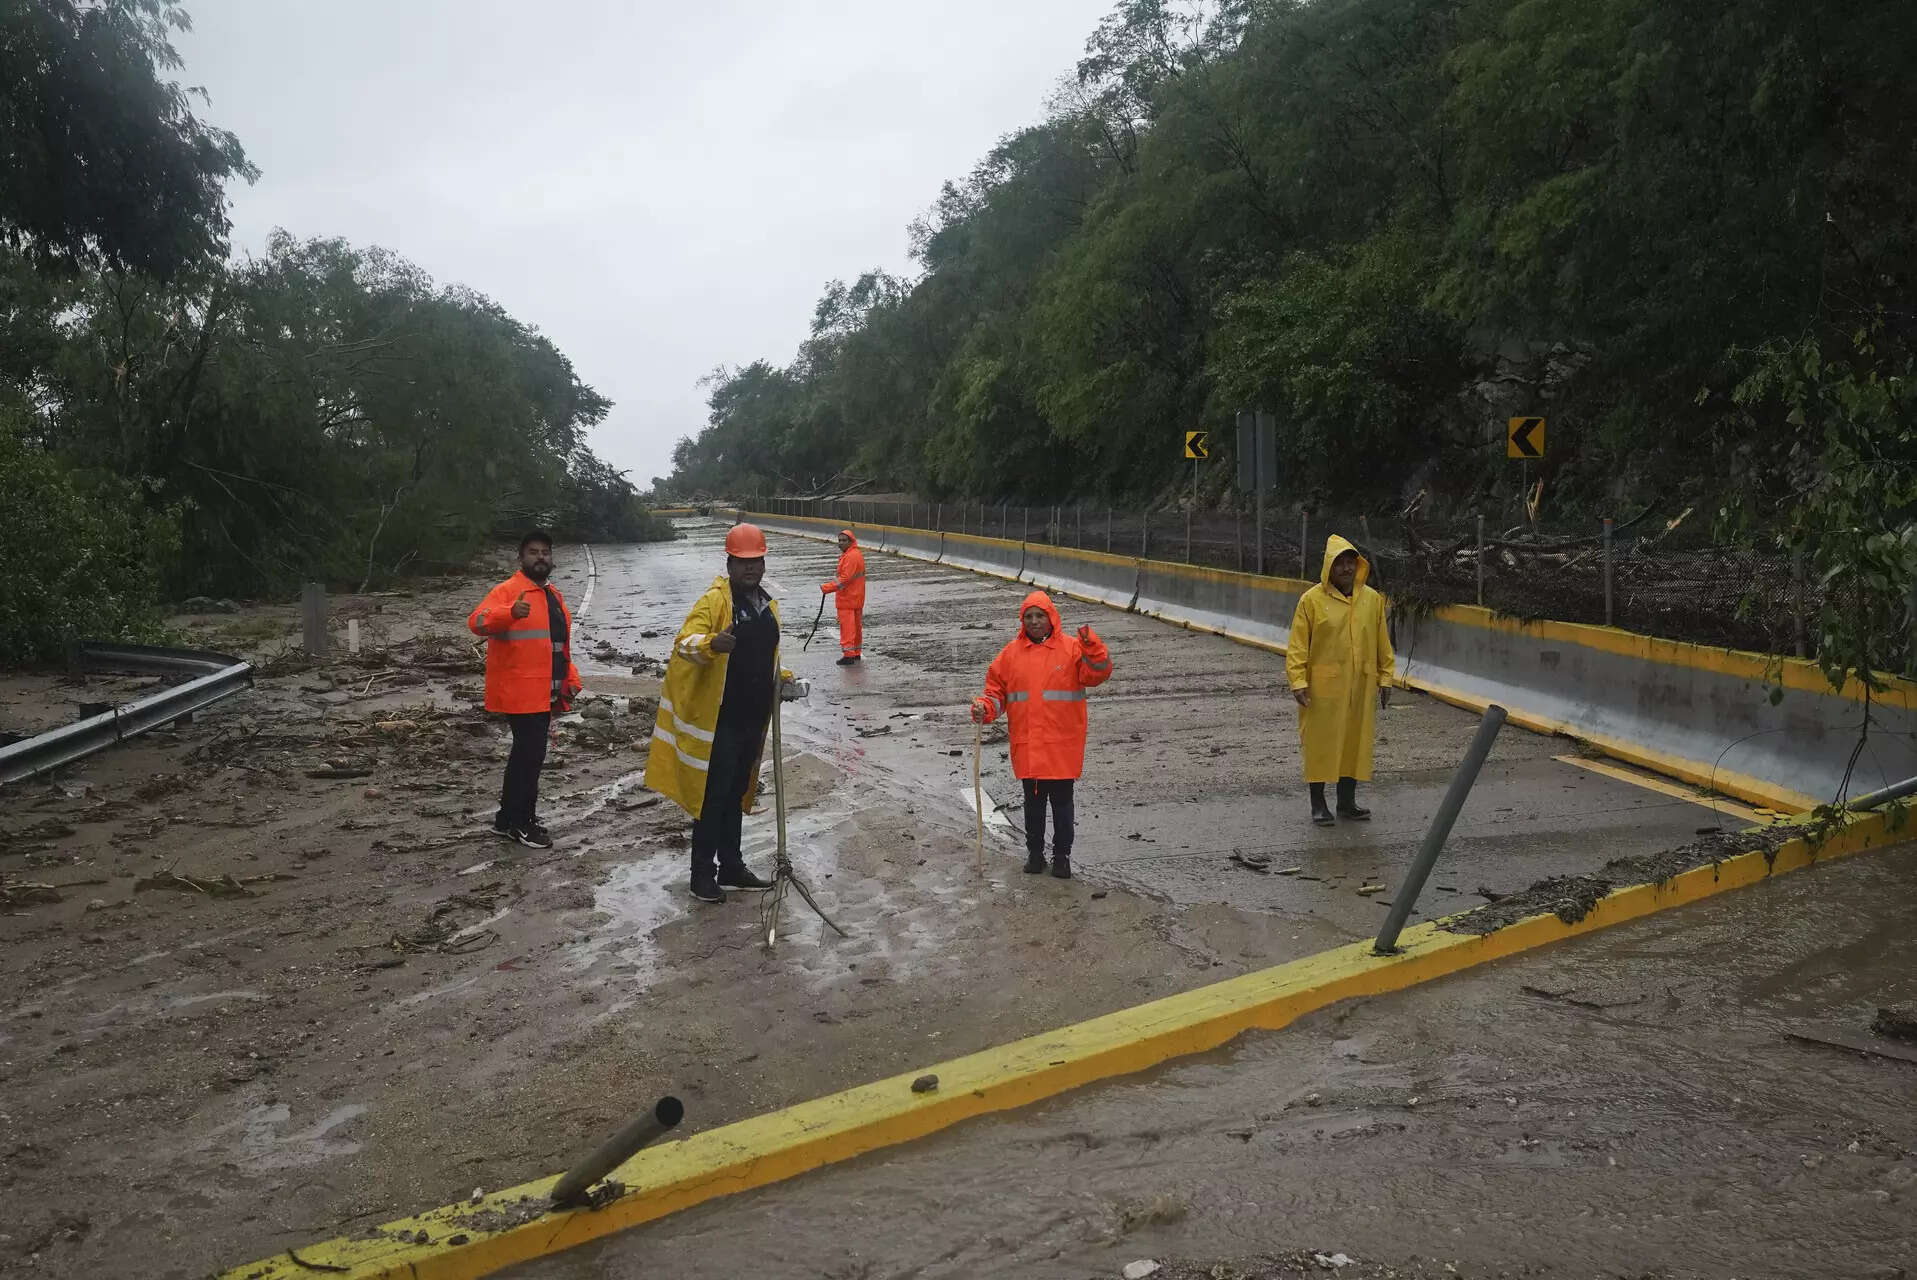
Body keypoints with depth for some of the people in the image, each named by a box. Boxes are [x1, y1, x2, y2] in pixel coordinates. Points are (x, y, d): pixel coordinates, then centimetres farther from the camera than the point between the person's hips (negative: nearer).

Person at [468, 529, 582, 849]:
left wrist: (571, 679, 15)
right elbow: (477, 622, -27)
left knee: (527, 753, 15)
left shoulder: (554, 595, 17)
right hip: (520, 693, -9)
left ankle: (509, 818, 26)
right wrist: (510, 613, -45)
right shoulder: (508, 590, -10)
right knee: (531, 754, -8)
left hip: (544, 693, 9)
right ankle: (520, 822, 3)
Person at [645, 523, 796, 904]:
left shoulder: (768, 606, 12)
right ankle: (702, 874, 10)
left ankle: (731, 865, 28)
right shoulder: (715, 600, -13)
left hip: (753, 718, 7)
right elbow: (684, 643, -28)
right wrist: (711, 643, -48)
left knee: (737, 793, 17)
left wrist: (780, 677, 12)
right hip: (718, 719, -7)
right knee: (712, 794, -1)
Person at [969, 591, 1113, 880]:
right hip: (1026, 745, 2)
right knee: (1033, 802, 13)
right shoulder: (1011, 653, 5)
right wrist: (985, 709, -9)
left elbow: (1097, 674, -15)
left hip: (1062, 745, -2)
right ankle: (1035, 852, 28)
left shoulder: (1072, 648, -3)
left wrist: (1091, 647, -30)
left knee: (1062, 802, 7)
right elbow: (996, 689, 10)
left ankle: (1062, 855, 21)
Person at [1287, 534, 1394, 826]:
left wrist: (1385, 678, 8)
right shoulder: (1312, 600, -8)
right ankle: (1318, 804, 15)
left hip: (1360, 687, 4)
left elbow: (1383, 644, 10)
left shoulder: (1372, 599, 4)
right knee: (1320, 742, 3)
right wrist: (1298, 682, -13)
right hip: (1323, 687, -4)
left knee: (1355, 741, 11)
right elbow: (1297, 646, -7)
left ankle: (1347, 802, 24)